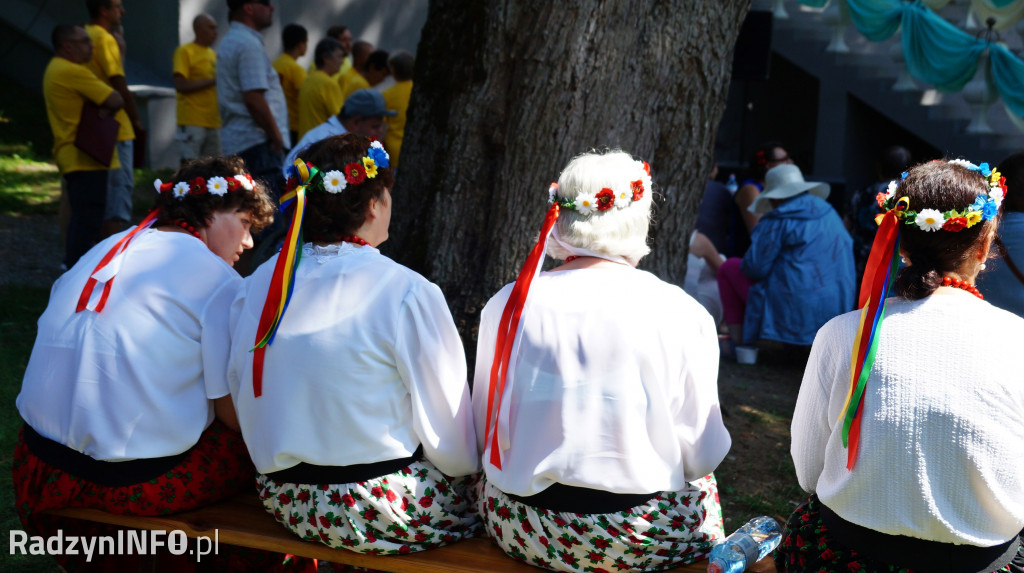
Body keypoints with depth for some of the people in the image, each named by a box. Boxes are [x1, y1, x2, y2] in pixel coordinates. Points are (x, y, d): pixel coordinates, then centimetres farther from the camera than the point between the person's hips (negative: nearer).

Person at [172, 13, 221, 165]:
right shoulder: (185, 52, -4)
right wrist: (212, 81, -16)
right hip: (192, 122, -7)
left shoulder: (213, 54, 18)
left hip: (213, 121, 7)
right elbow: (180, 85, -14)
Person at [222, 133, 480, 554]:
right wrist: (471, 465, 8)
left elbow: (245, 407, 10)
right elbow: (451, 439, -12)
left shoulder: (257, 287, 1)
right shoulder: (408, 294, -17)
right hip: (382, 514, -7)